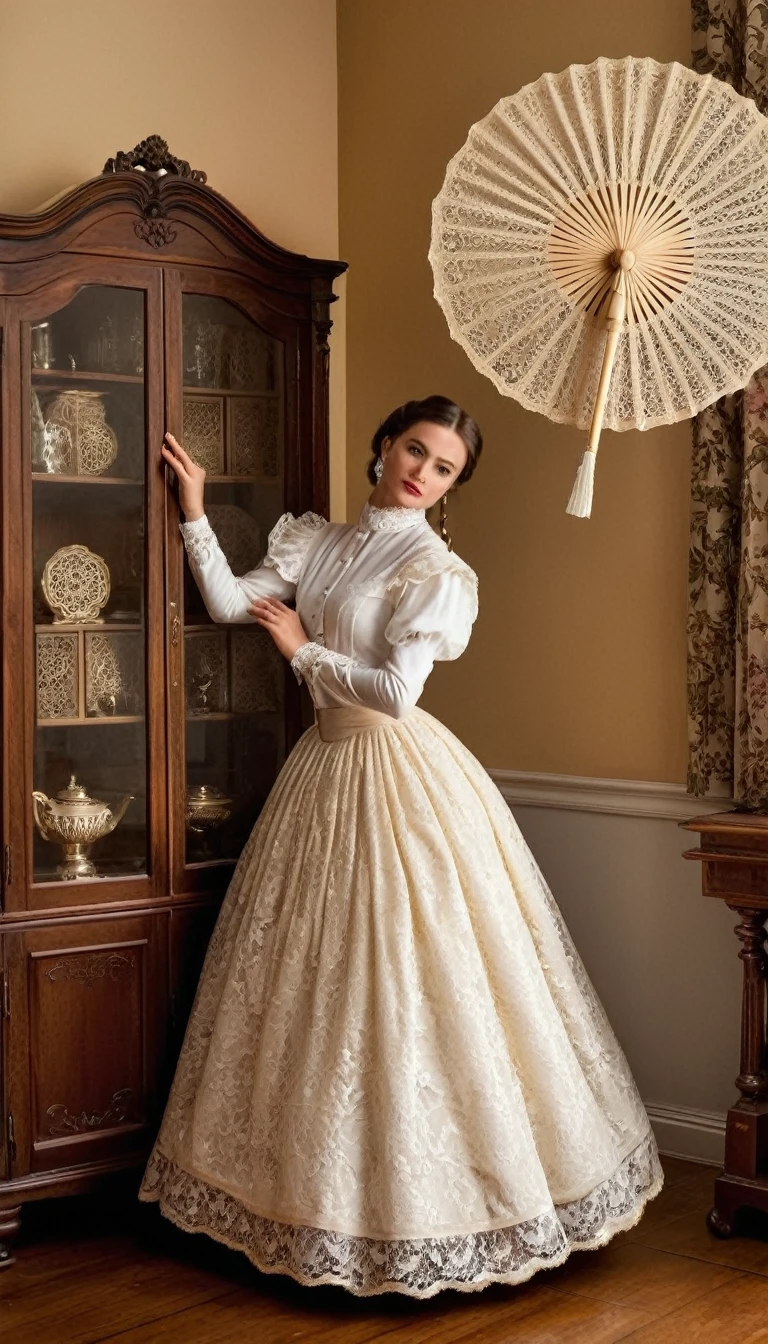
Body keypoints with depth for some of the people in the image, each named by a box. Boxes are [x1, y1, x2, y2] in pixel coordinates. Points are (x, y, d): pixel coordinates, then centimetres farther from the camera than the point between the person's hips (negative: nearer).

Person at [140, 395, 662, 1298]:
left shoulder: (434, 569, -11)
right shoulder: (315, 541, 10)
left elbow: (395, 690, -18)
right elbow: (230, 604, 5)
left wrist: (302, 648, -8)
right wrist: (195, 513, 2)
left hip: (398, 775, -7)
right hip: (326, 767, 7)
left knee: (404, 977, -3)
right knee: (316, 977, 11)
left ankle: (417, 1200, 10)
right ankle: (315, 1181, 25)